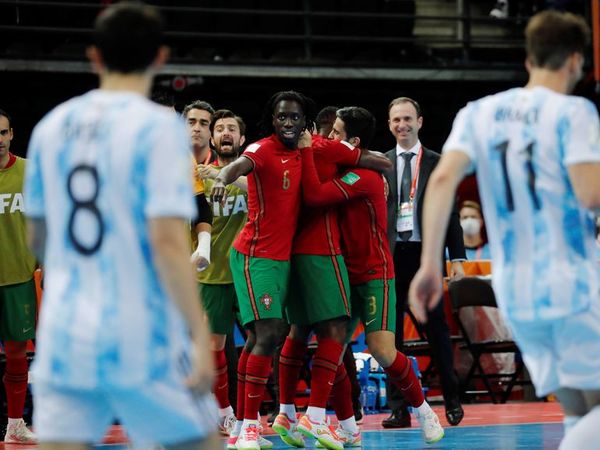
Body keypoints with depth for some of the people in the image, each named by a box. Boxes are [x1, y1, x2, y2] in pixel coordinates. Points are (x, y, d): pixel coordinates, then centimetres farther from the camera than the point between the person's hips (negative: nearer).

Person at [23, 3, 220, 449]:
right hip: (143, 341, -4)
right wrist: (201, 337, -16)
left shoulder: (52, 126, 9)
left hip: (63, 336, 4)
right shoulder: (159, 127, -8)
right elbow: (168, 240, -17)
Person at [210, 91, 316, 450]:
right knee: (268, 334, -16)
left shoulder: (302, 155, 8)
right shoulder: (264, 149, -13)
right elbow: (240, 164, -35)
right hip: (256, 255, -8)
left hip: (282, 256, 8)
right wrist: (223, 178, -56)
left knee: (260, 337, 12)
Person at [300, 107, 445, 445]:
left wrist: (306, 150, -22)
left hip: (375, 275, -8)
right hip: (348, 274, 8)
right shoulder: (346, 174, 10)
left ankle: (422, 409, 7)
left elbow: (314, 195, -27)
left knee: (382, 350, -14)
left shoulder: (364, 177, -19)